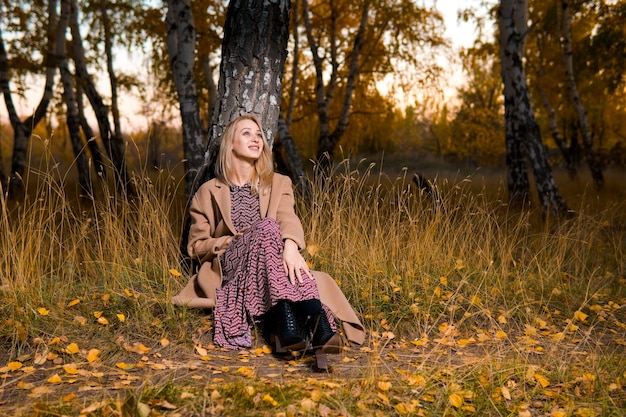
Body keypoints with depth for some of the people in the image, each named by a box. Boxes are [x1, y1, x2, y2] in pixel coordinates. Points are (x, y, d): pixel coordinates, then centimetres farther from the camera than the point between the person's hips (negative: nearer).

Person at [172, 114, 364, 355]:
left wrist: (290, 246, -30)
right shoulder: (209, 192, 14)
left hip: (271, 268, 2)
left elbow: (288, 219, -7)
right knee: (267, 227, -33)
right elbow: (196, 246, 13)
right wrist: (230, 241, -7)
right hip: (229, 269, -2)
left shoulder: (279, 184, 16)